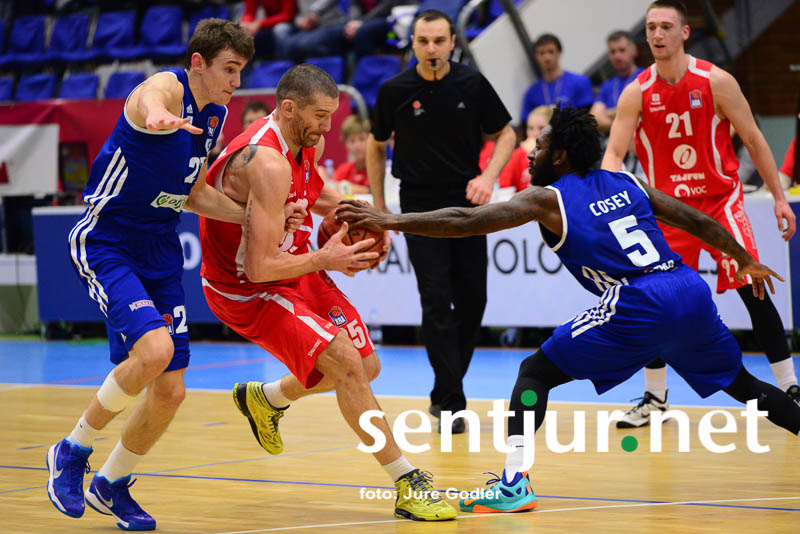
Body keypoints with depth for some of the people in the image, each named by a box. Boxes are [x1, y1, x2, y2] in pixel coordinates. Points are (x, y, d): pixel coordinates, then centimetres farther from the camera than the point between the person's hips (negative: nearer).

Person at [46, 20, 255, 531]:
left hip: (160, 252, 8)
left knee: (170, 391, 5)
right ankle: (73, 451, -7)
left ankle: (112, 485, 30)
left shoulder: (216, 115, 9)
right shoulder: (167, 88, -17)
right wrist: (156, 116, -70)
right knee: (154, 349, -29)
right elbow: (149, 100, -45)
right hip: (105, 242, -8)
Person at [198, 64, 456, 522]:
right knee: (347, 364, -22)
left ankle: (266, 399, 40)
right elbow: (260, 266, -34)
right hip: (247, 289, -9)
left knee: (365, 366, 15)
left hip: (296, 270, 9)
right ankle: (410, 485, -16)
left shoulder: (307, 141, -3)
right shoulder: (268, 164, -32)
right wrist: (326, 259, -21)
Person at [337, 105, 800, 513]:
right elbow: (698, 222, 24)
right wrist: (746, 261, 38)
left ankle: (514, 482, -12)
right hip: (691, 290, 6)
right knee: (741, 383, 26)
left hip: (639, 305, -6)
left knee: (536, 372, 3)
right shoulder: (628, 183, 22)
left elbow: (465, 222, -2)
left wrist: (392, 222, 0)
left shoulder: (548, 199, 6)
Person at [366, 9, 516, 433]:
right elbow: (376, 144, 9)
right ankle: (450, 403, -8)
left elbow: (505, 133, 7)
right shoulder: (394, 91, -6)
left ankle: (444, 392, 22)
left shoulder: (472, 84, -5)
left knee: (472, 300, 5)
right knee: (437, 301, -11)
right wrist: (378, 206, 8)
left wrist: (488, 177, -10)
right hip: (420, 207, -2)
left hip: (468, 203, 2)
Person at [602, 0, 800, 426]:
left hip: (720, 199, -2)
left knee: (753, 290, -13)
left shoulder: (715, 82, -10)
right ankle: (655, 398, 14)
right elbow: (614, 154, -9)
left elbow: (753, 140, -2)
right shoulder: (636, 94, -6)